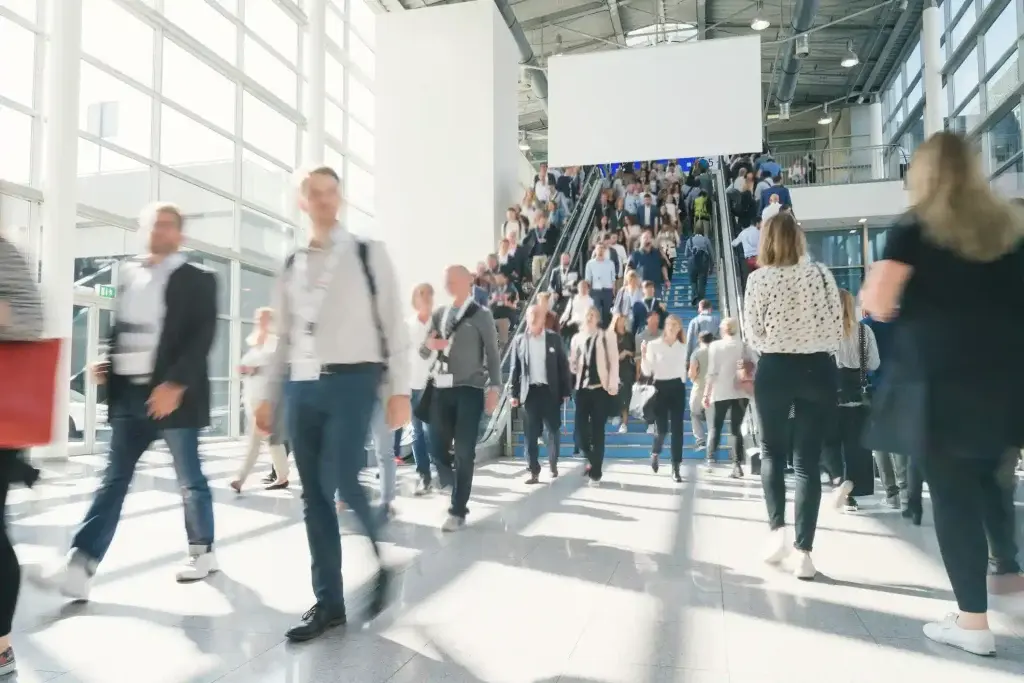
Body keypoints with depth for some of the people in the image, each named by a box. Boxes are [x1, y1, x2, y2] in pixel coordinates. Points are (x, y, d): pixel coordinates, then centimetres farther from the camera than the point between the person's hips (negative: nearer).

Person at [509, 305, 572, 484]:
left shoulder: (554, 339, 3)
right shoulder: (519, 340, 5)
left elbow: (563, 366, 3)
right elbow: (515, 369, 5)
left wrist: (566, 391, 0)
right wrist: (514, 394, 1)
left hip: (550, 391, 0)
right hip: (530, 392, 0)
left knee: (553, 430, 9)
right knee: (530, 434, -1)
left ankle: (553, 463, 30)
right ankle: (534, 472, 5)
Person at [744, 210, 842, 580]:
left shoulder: (759, 278, -5)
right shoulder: (821, 273, 1)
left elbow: (754, 334, -5)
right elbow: (837, 326, 2)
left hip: (775, 369, -2)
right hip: (819, 369, 2)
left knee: (772, 451, 16)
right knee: (808, 459, 5)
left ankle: (777, 529, 1)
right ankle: (804, 551, 4)